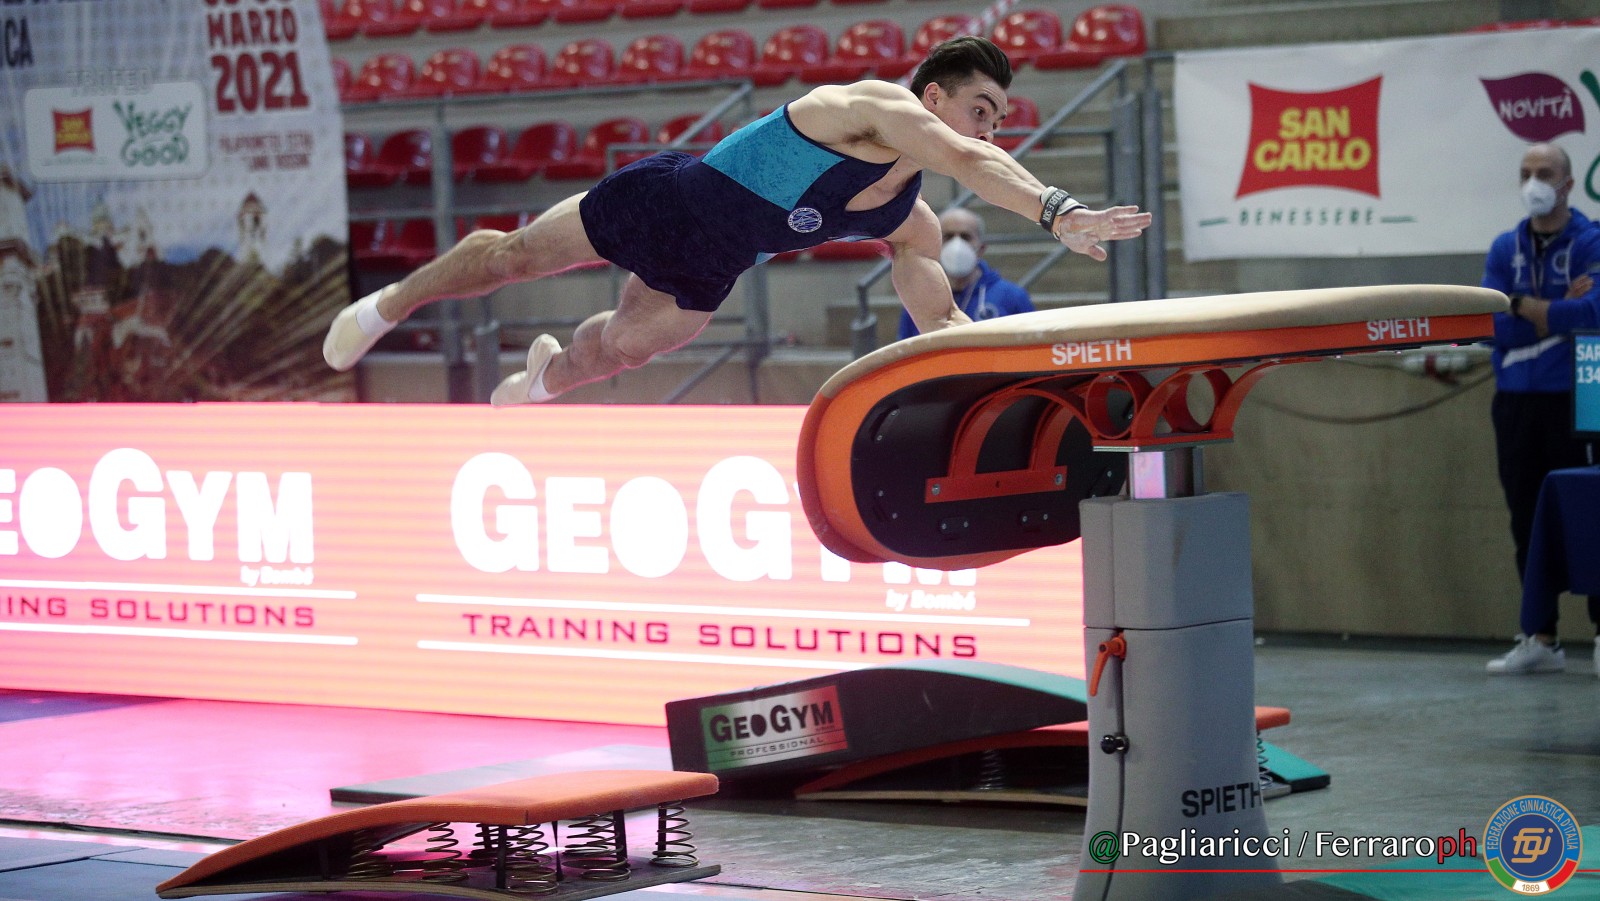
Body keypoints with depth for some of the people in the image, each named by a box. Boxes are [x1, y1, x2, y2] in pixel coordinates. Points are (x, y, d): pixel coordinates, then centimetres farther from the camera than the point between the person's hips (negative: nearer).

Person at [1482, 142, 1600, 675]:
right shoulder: (1506, 248, 11)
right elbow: (1492, 324, -2)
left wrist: (1523, 305, -11)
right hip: (1515, 404, 5)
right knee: (1527, 521, 7)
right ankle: (1539, 638, 13)